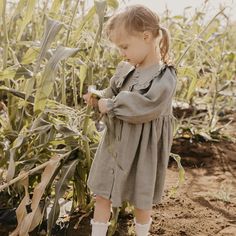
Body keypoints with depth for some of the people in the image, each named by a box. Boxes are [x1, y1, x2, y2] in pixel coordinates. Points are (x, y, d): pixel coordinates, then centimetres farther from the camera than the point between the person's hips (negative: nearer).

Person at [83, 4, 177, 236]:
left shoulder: (164, 78, -19)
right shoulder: (124, 69, 1)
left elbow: (144, 108, -30)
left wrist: (109, 105, -23)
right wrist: (97, 98, -8)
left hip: (142, 149, -6)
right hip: (115, 143, 6)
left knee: (141, 200, 14)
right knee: (102, 194, 11)